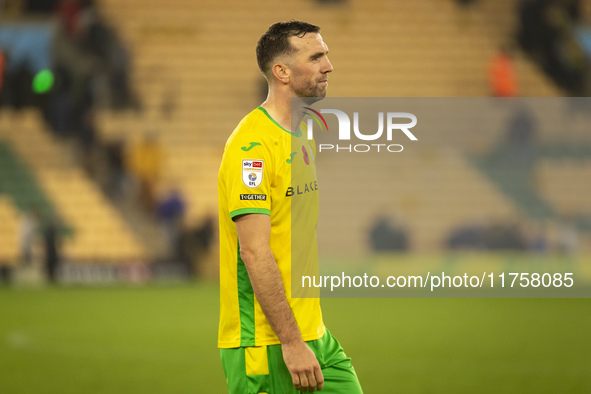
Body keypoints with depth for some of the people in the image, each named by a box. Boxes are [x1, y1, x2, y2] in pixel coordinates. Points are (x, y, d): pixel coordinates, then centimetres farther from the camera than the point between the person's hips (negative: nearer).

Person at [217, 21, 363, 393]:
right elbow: (255, 253, -21)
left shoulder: (302, 137, 15)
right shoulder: (252, 145, -16)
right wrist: (291, 342, -23)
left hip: (313, 334, 9)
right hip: (266, 345, -9)